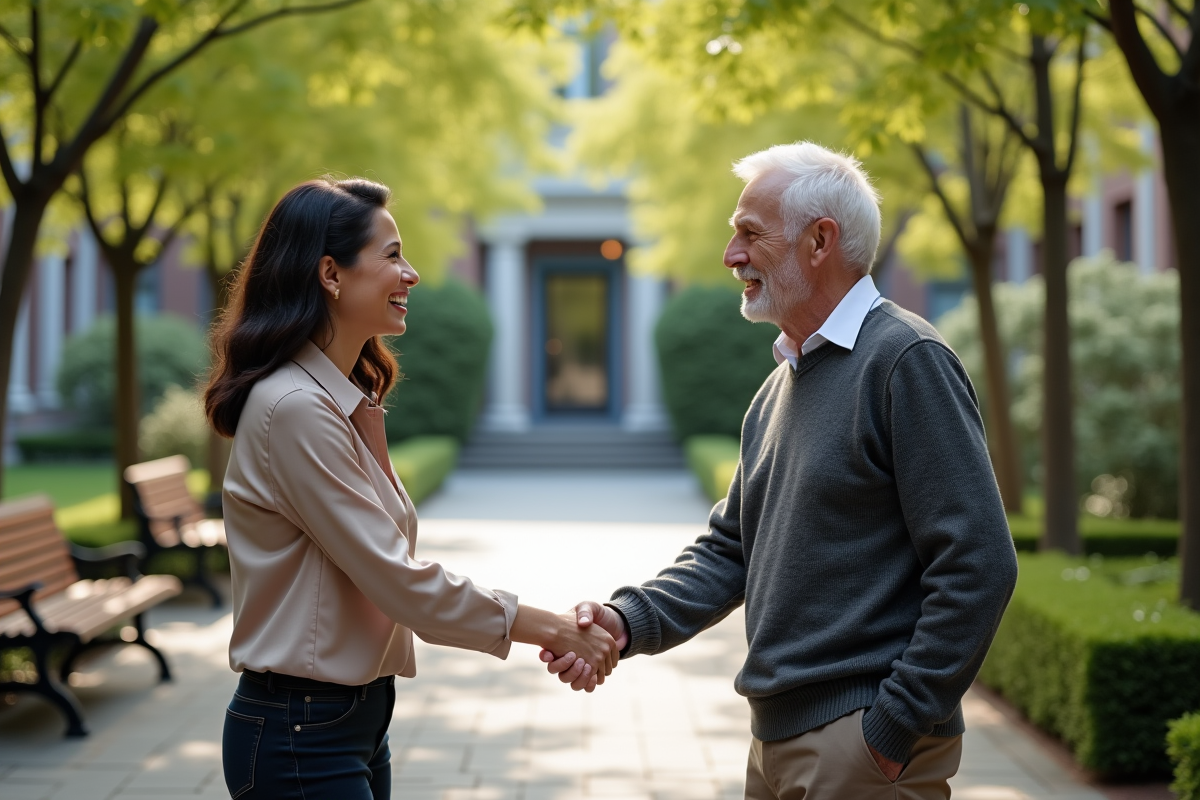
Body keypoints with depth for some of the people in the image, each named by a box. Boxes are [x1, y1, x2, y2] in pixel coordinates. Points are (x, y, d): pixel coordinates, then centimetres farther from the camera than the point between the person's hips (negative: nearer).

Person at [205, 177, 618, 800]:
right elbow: (396, 578, -19)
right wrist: (544, 626, -11)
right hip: (300, 738, -9)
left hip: (359, 718, 9)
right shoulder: (294, 409, -19)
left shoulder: (350, 403, 12)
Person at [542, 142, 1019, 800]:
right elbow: (730, 549, 15)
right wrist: (629, 620, -2)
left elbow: (978, 567, -19)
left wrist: (894, 727, -18)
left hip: (864, 746, -8)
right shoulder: (780, 386, 14)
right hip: (776, 738, 8)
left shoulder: (906, 361, -13)